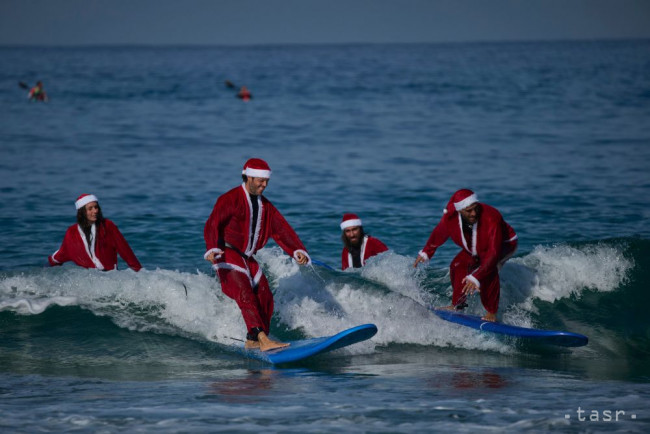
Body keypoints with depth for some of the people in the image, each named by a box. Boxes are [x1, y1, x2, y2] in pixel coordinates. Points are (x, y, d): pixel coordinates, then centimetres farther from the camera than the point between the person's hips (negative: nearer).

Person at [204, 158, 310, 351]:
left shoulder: (265, 206, 13)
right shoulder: (230, 199, -10)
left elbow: (282, 230, 6)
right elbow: (212, 225, -23)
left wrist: (297, 251, -11)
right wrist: (212, 249, -41)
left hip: (248, 259, 8)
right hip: (227, 255, -8)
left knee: (265, 298, 0)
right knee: (246, 296, -22)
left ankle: (252, 341, 12)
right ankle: (263, 339, -36)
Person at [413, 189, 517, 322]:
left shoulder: (491, 219, -43)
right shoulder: (450, 218, -27)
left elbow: (493, 253, -47)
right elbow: (438, 235, -2)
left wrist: (476, 277, -54)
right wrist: (426, 252, 12)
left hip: (504, 244, -6)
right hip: (477, 249, 6)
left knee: (488, 270, -32)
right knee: (458, 266, -8)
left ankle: (492, 312, -22)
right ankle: (457, 305, 13)